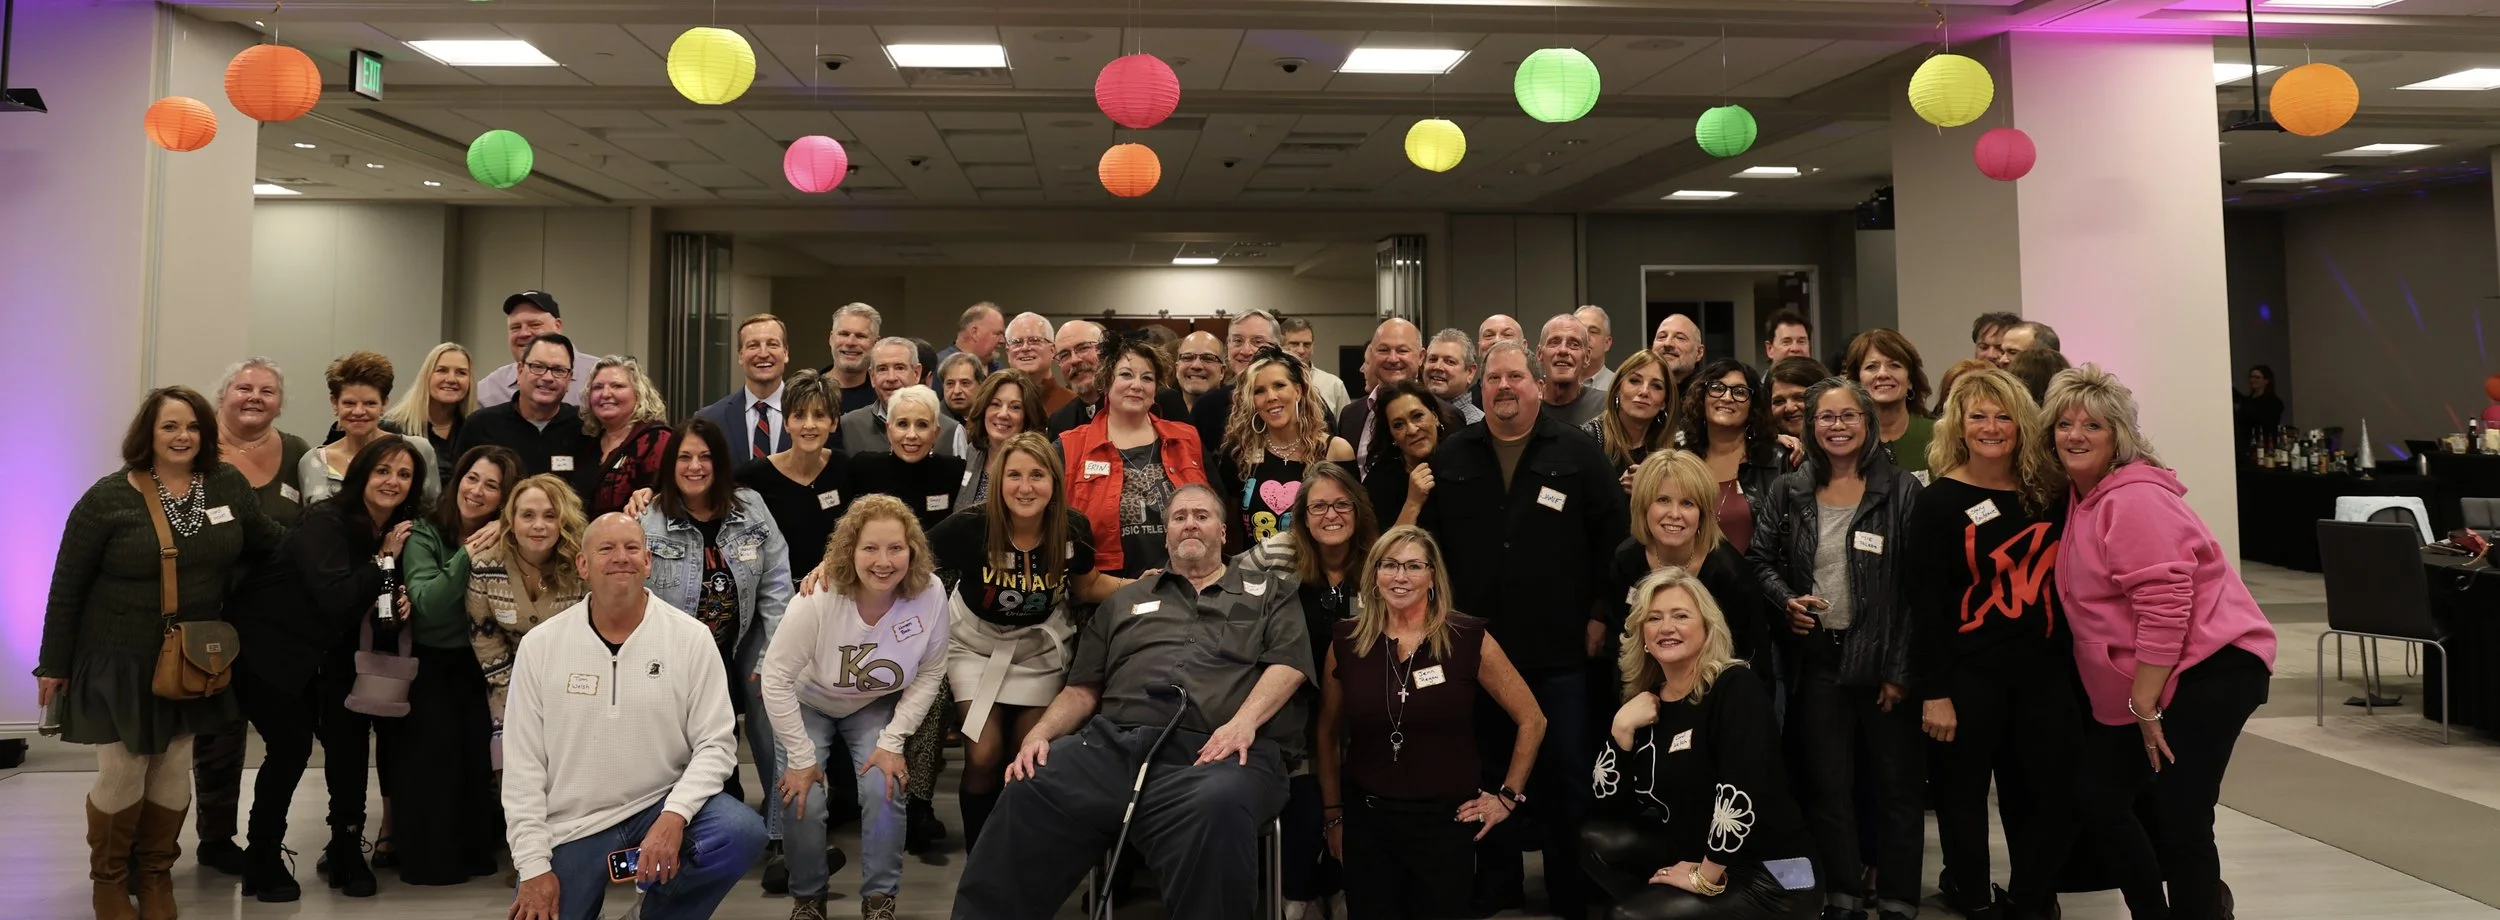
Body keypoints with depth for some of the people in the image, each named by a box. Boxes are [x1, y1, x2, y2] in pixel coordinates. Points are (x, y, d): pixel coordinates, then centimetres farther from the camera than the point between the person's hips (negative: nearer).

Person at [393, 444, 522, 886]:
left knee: (480, 739, -19)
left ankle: (479, 845, -2)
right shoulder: (425, 533, -4)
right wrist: (468, 554, -24)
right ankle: (429, 850, -7)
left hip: (483, 665, 2)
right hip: (431, 662, -2)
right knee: (437, 737, -22)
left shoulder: (506, 544, 4)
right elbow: (427, 604, -19)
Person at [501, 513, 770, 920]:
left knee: (742, 834, -27)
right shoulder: (539, 645, -2)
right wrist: (534, 864, -7)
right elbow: (522, 763, -2)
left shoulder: (691, 637, -5)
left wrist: (675, 815, -24)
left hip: (660, 807, -1)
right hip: (571, 828, 1)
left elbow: (715, 744, -7)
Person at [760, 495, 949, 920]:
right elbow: (776, 677, -24)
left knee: (884, 789, -20)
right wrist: (802, 757, -20)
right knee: (803, 801, -17)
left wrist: (892, 741, -16)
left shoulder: (931, 595, -26)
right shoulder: (818, 599, -34)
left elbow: (929, 674, -11)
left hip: (875, 708, 2)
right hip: (808, 704, -1)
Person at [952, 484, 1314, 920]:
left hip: (1212, 751, -2)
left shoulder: (1270, 592, 23)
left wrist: (1244, 721, -13)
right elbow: (1083, 687, 26)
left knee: (1217, 806, -41)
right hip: (1113, 741, 3)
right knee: (1026, 794, -28)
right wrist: (1040, 733, 6)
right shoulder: (1127, 599, 32)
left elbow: (1289, 663, 6)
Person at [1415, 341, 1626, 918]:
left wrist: (1601, 614, -4)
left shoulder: (1579, 455, 2)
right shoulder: (1450, 457, 8)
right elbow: (1429, 540, 8)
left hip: (1559, 649, -2)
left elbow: (1612, 535, 0)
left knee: (1565, 774, 6)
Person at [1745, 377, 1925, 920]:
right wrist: (1786, 600, -9)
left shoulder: (1902, 491, -5)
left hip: (1884, 661, -2)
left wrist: (1902, 670, -11)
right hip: (1816, 661, 3)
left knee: (1896, 787, 6)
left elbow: (1918, 588, -7)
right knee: (1827, 787, 9)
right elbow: (1760, 561, 12)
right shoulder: (1788, 493, 4)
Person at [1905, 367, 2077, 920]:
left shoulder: (2047, 492, 7)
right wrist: (1934, 691, -12)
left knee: (2054, 796, 6)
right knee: (1965, 792, 7)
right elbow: (1925, 602, -9)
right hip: (1969, 673, -4)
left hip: (2046, 670, 4)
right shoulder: (1939, 501, -6)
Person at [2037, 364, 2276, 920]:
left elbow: (2164, 607, -24)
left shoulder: (2134, 499, -19)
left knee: (2179, 820, -8)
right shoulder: (2079, 496, 10)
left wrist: (2145, 705, -19)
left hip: (2209, 668, -10)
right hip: (2133, 687, 10)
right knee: (2096, 798, 13)